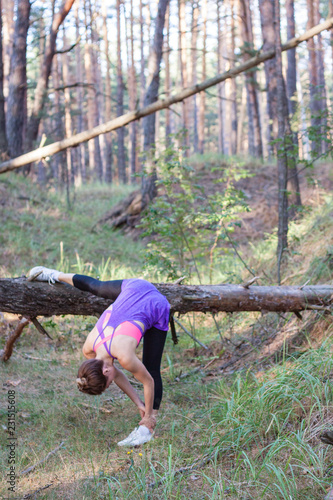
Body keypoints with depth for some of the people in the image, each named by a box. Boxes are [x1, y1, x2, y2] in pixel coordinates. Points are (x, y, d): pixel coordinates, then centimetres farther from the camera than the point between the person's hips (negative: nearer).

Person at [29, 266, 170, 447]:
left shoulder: (125, 357, -34)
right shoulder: (88, 349, -15)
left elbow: (148, 382, -19)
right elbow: (117, 375, 1)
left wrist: (149, 417, -8)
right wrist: (138, 404, 3)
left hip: (157, 308, -5)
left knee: (152, 369, -7)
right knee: (95, 286, 28)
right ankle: (57, 276, 55)